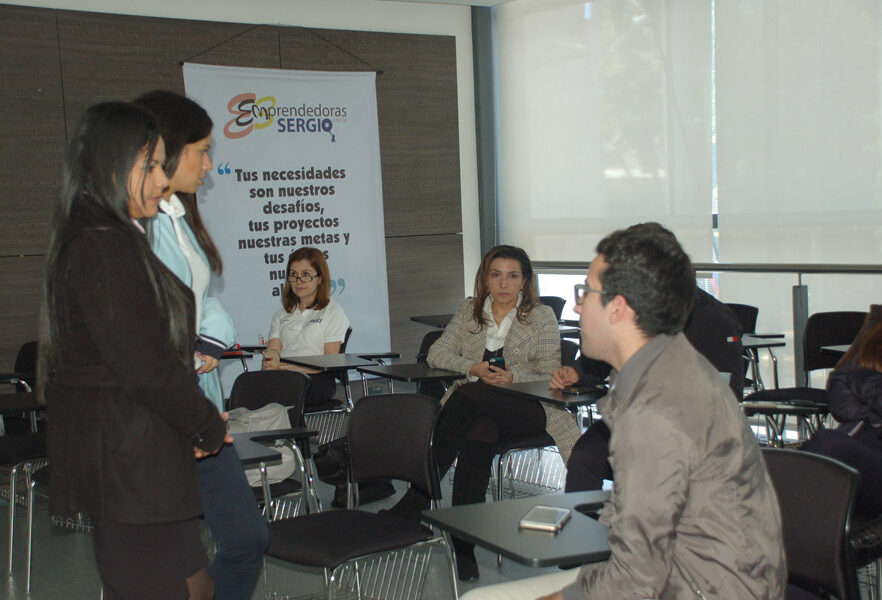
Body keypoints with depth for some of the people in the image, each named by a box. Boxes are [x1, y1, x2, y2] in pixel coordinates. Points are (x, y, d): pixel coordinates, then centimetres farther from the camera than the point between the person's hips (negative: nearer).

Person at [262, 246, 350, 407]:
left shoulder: (333, 311, 9)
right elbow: (272, 350, 12)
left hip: (316, 378, -4)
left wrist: (290, 367, -14)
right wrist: (270, 362, -14)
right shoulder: (282, 315, 26)